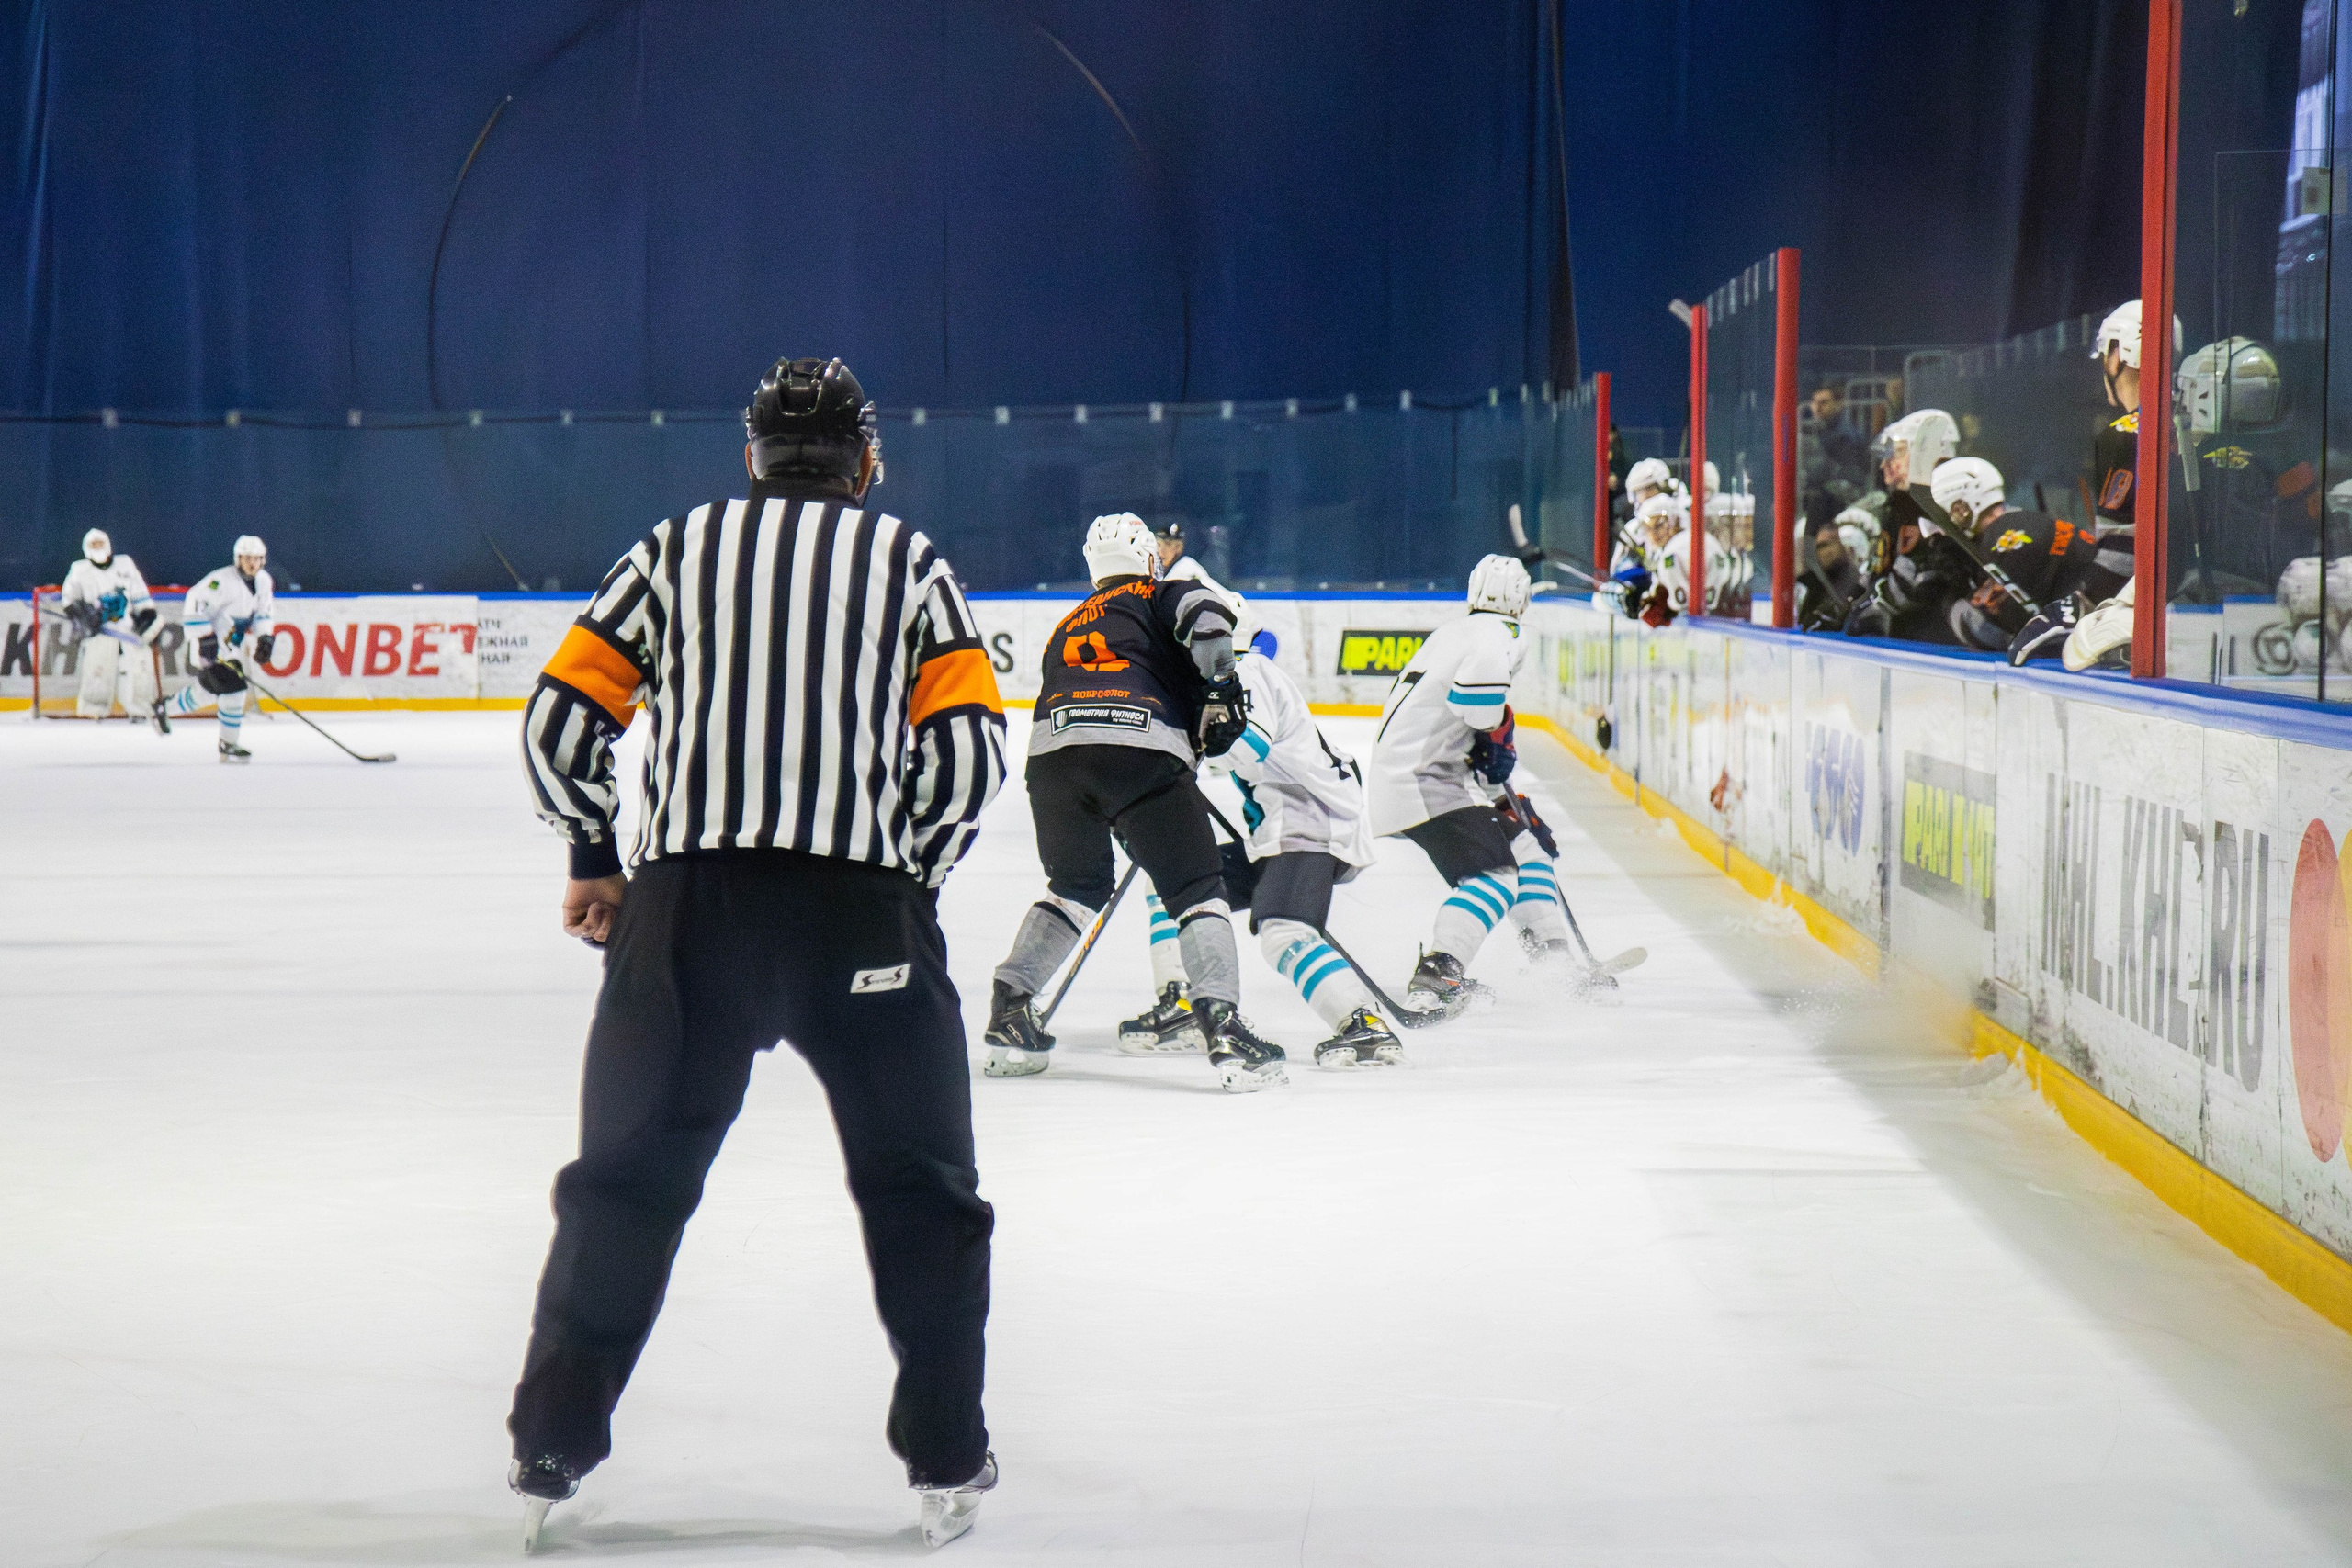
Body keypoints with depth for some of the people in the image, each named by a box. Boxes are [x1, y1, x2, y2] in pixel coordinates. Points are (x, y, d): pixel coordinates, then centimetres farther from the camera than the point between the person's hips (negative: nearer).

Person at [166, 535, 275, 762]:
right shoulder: (223, 580, -23)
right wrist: (204, 639, -28)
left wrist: (266, 638, -1)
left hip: (231, 646, 9)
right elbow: (194, 603, -25)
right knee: (233, 687, -13)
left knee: (207, 687, 14)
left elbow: (264, 612, 14)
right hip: (210, 644, -9)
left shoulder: (263, 581, 2)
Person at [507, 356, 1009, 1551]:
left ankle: (550, 1452, 13)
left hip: (686, 908, 1)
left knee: (627, 1176, 12)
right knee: (922, 1186, 12)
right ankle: (946, 1463, 12)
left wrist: (593, 860, 20)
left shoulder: (676, 547, 13)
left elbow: (561, 721, 7)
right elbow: (968, 747, -1)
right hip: (863, 913, -1)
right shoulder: (908, 560, 10)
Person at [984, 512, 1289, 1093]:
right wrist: (1221, 693, -2)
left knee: (1077, 885, 27)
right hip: (1143, 747, -5)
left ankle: (1008, 1011, 21)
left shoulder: (1066, 628, 37)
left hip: (1053, 749, 5)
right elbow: (1204, 612, -4)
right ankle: (1224, 1029, -14)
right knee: (1198, 889, 2)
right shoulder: (1158, 596, 20)